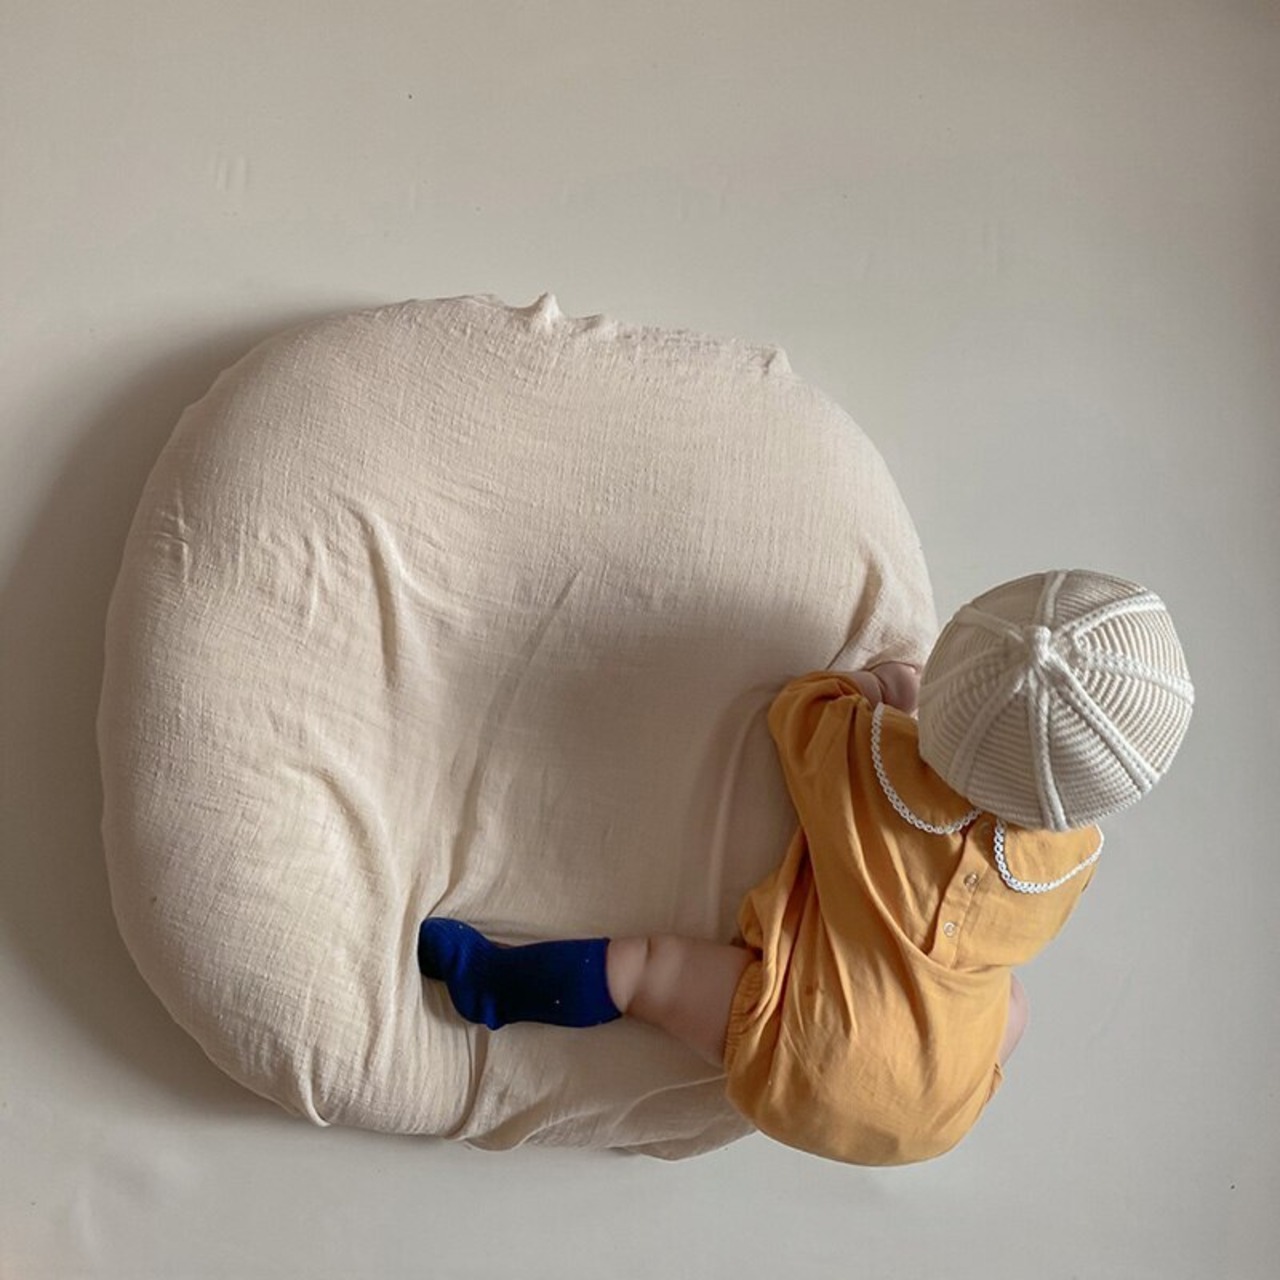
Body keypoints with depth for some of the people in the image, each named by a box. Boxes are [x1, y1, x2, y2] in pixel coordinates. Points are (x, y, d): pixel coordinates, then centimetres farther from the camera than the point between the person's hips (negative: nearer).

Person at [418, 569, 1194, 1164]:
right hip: (939, 1118, 3)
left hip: (797, 1071, -3)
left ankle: (489, 982, 21)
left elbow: (798, 704, 2)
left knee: (640, 966, 7)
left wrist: (874, 688, 18)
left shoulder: (859, 751, -20)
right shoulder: (1076, 857, -11)